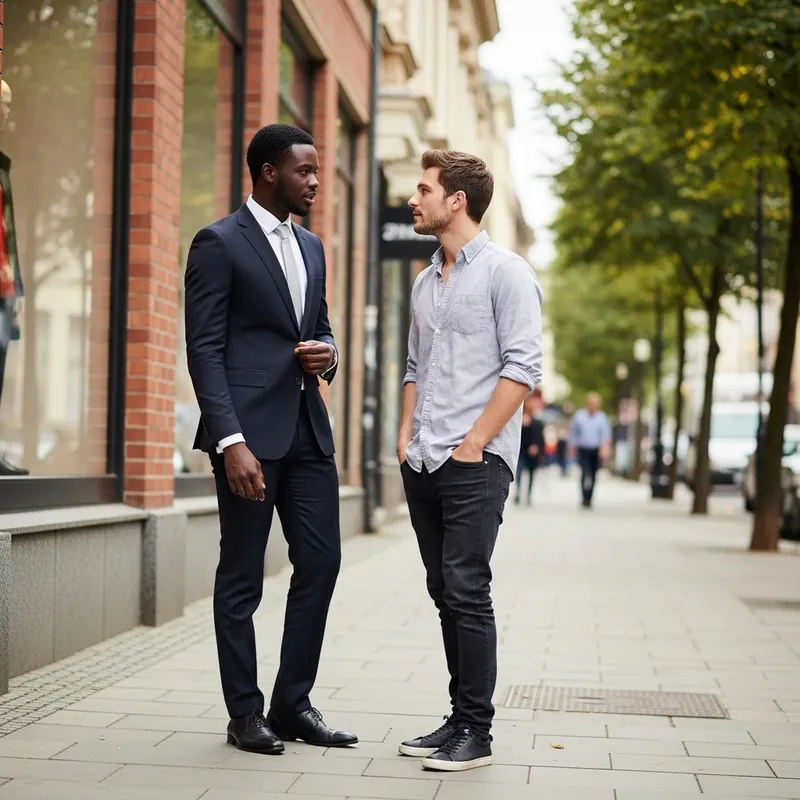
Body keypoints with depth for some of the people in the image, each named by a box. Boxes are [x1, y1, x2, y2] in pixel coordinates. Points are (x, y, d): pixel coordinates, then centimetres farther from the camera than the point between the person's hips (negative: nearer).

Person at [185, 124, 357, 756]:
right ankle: (245, 713, 12)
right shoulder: (220, 243, -5)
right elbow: (204, 348, -10)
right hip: (250, 430, -7)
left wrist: (327, 353, 1)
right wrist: (230, 441, -19)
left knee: (321, 562, 6)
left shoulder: (312, 247, 17)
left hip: (308, 428, 7)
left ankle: (293, 703, 17)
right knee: (242, 577, 2)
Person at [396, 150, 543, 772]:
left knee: (467, 593, -9)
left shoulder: (505, 272, -5)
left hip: (476, 463, -7)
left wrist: (472, 442, -15)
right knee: (445, 595, 9)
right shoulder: (426, 282, 17)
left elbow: (523, 367, -12)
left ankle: (476, 732, -2)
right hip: (423, 464, 7)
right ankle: (459, 717, 17)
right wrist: (406, 431, 9)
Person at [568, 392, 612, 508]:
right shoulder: (579, 415, 3)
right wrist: (573, 447, 14)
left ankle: (589, 499, 23)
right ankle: (585, 498, -20)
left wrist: (605, 447, -22)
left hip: (596, 451, 1)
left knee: (593, 475, 9)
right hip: (583, 450, -1)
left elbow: (606, 434, -7)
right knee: (586, 471, -20)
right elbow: (573, 433, 11)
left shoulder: (602, 417, 2)